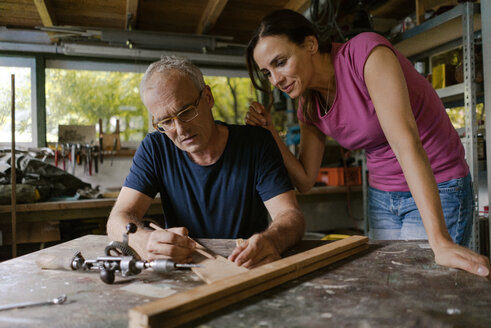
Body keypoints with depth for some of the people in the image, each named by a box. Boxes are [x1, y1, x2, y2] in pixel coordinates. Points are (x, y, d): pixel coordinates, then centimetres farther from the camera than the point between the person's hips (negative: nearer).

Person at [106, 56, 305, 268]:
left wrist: (271, 240, -39)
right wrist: (145, 241, -35)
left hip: (250, 270, 0)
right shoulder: (155, 148, -5)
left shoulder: (256, 143, -9)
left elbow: (291, 215, -15)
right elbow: (119, 218, -11)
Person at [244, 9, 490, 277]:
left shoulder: (366, 52, -22)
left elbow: (405, 141, -31)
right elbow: (304, 180, 1)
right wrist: (269, 132, -11)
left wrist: (440, 241, -35)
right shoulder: (309, 106, -1)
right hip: (381, 197, 6)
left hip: (437, 192, -5)